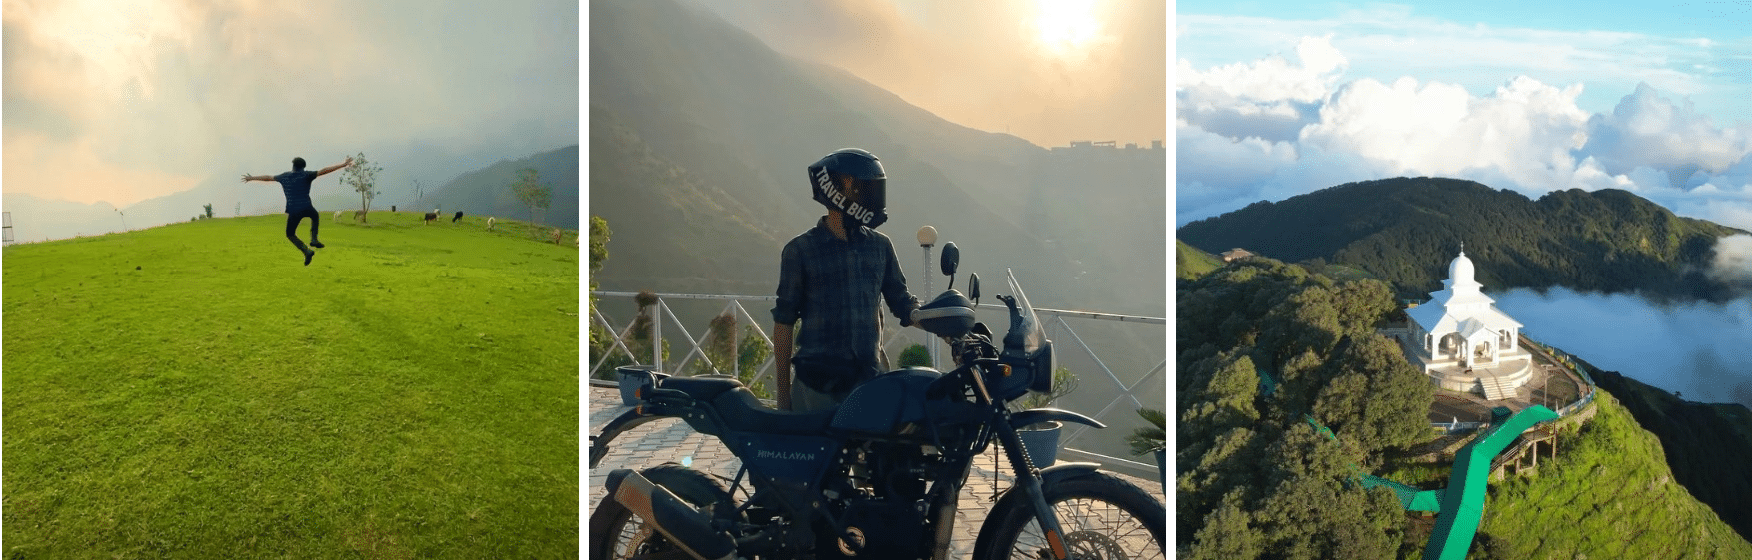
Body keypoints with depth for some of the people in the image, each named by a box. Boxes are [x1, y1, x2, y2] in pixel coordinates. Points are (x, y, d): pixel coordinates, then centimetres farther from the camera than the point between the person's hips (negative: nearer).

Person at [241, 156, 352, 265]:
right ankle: (314, 239, 14)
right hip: (307, 209, -1)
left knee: (290, 234, 19)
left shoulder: (284, 176, 13)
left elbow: (267, 177, 28)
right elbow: (324, 171, -8)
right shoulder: (306, 175, 2)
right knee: (315, 216, 35)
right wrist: (344, 164, -13)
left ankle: (306, 251, -2)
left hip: (293, 212, 1)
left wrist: (251, 178, 46)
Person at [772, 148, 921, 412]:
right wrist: (783, 390, 0)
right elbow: (784, 321, 1)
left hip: (869, 380, 3)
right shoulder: (800, 250, -2)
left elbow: (901, 301, 14)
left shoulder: (880, 246, 9)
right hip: (816, 386, -3)